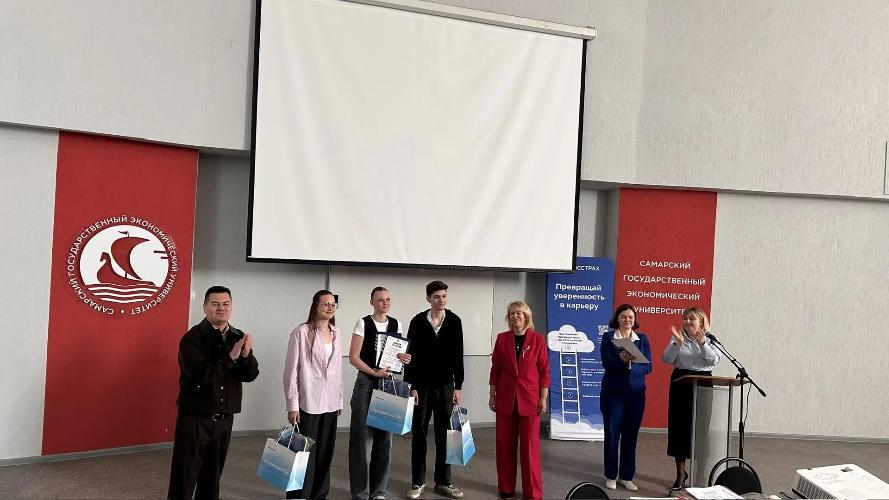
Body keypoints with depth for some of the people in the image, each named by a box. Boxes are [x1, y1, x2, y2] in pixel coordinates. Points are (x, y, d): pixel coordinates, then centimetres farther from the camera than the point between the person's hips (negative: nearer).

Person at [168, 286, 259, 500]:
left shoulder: (238, 337, 4)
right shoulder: (192, 338, -10)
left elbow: (251, 375, 0)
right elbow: (199, 374, -22)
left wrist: (246, 355, -19)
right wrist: (230, 357, -25)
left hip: (224, 418, 5)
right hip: (195, 417, -5)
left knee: (213, 474, 16)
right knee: (184, 476, 2)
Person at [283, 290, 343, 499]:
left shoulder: (336, 333, 10)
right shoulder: (301, 332, -8)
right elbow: (291, 369, -8)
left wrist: (340, 399, 14)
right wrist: (292, 404, -10)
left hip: (330, 402, 5)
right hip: (308, 402, -5)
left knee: (325, 453, 11)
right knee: (305, 453, 1)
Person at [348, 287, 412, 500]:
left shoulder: (396, 324, 7)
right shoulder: (363, 323, -5)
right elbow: (353, 357, -9)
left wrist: (405, 359, -6)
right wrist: (375, 372, -19)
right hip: (366, 382, -4)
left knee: (384, 436, 8)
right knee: (363, 436, -2)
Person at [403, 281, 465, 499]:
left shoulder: (454, 321, 0)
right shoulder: (418, 322, -4)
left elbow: (458, 356, 2)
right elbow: (411, 356, -3)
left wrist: (458, 386, -1)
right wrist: (411, 386, -7)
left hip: (445, 385, 1)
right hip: (422, 385, -1)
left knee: (444, 433, 5)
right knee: (419, 432, 5)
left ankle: (443, 482, 15)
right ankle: (418, 482, 15)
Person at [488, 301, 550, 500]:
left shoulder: (538, 339, -3)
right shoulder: (502, 338, 2)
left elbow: (544, 371, -1)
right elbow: (495, 369, 6)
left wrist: (543, 398, -4)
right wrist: (492, 395, 5)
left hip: (529, 399, -2)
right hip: (506, 398, 2)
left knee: (530, 445, 2)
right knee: (505, 444, 8)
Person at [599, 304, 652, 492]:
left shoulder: (642, 338, 6)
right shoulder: (608, 337, 0)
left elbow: (648, 367, -3)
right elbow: (606, 363, -12)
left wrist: (631, 365, -21)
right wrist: (621, 360, -31)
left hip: (635, 393, 2)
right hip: (613, 392, -2)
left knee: (631, 435, 7)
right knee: (612, 434, 4)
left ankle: (626, 476, 19)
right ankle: (611, 475, 18)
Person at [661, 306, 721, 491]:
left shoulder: (710, 339, 4)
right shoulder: (677, 338, 4)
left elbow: (714, 361, -9)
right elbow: (667, 360, -5)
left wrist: (702, 344, -21)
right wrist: (677, 342, -17)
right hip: (681, 384, 1)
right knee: (679, 426, 3)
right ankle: (680, 473, 16)